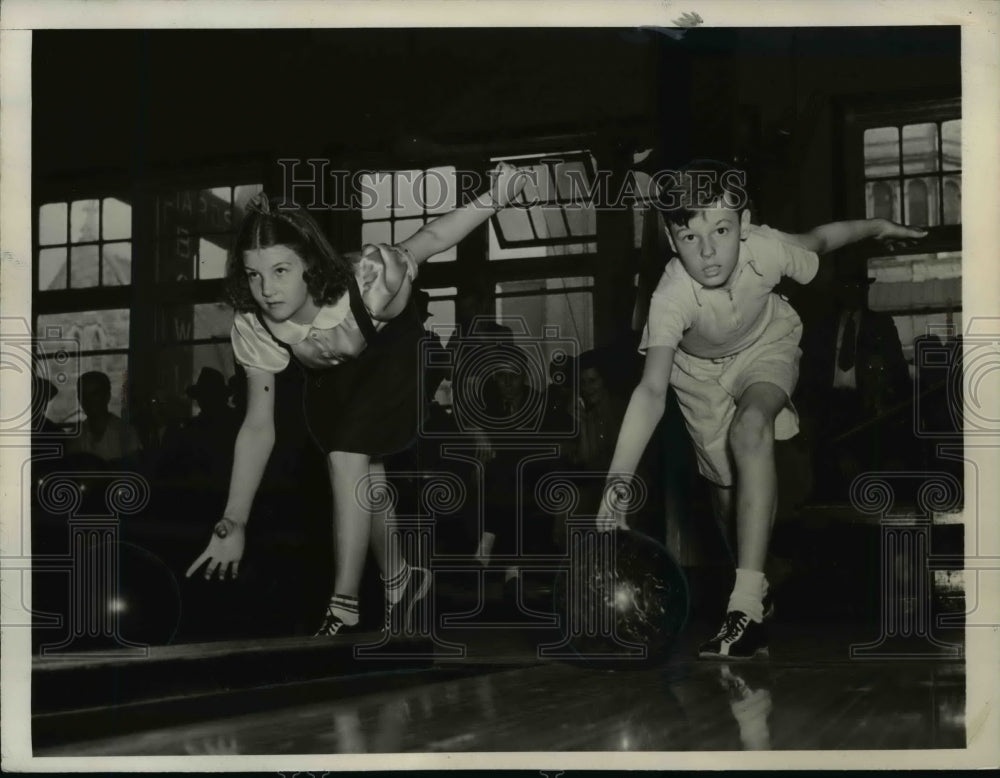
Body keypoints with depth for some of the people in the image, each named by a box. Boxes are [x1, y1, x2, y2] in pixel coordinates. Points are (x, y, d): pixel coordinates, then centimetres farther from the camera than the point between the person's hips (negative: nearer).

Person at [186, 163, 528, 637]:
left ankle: (344, 611, -13)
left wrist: (493, 200, -39)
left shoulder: (365, 279, -44)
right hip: (329, 379, 4)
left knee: (347, 458, -21)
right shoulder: (253, 327, -31)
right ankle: (400, 579, 39)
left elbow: (428, 241, -26)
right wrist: (234, 523, -26)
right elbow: (258, 427, -24)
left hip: (391, 355, -4)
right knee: (362, 476, 13)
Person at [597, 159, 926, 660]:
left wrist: (879, 227, 6)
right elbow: (652, 389, -48)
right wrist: (618, 479, -59)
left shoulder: (765, 249, -34)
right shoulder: (671, 297, -40)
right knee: (730, 488, 1)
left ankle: (748, 604, -34)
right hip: (700, 368, 0)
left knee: (751, 430, -30)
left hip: (766, 343, 0)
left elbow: (819, 239, -10)